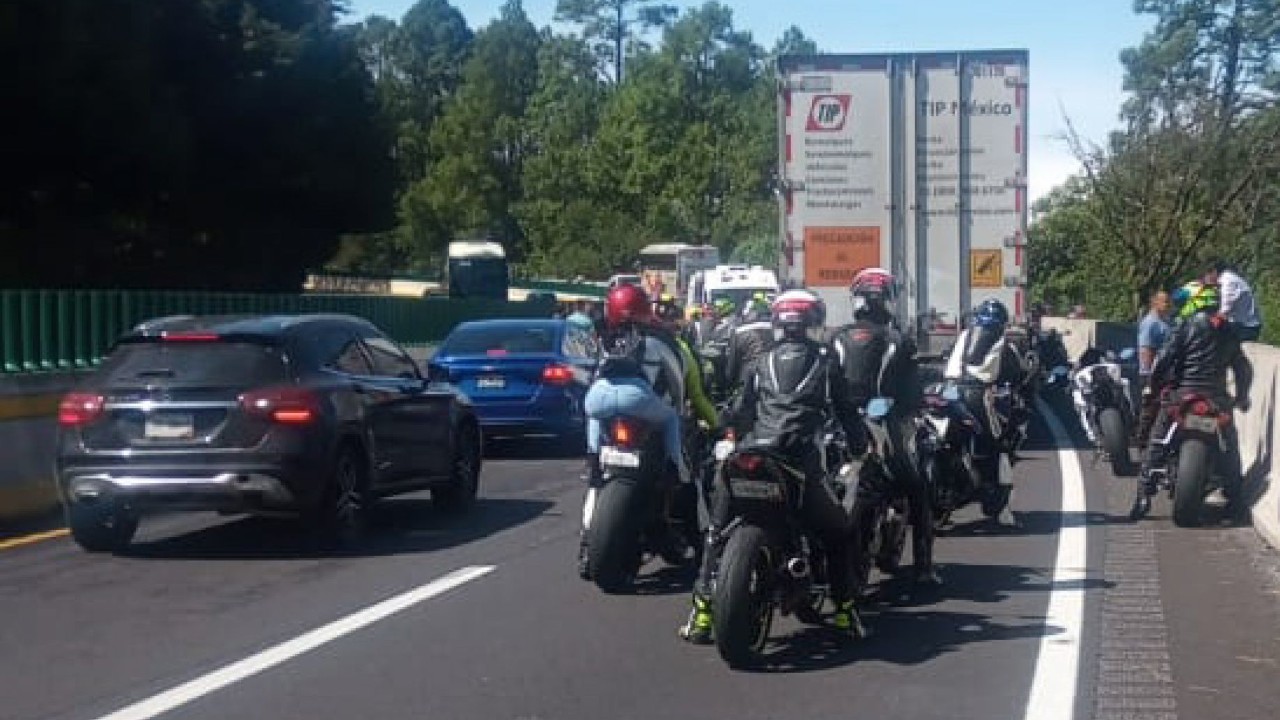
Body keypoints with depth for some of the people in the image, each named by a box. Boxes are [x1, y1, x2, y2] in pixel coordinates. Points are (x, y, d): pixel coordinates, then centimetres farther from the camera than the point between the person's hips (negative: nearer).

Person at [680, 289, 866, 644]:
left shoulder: (763, 362, 20)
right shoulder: (825, 359, 14)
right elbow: (845, 409, 13)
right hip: (802, 458, -2)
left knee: (717, 531, 15)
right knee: (839, 533, 13)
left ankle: (702, 611, 7)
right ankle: (845, 610, 7)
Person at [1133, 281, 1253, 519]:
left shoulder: (1187, 325, -3)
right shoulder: (1228, 331, 12)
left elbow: (1164, 358, -9)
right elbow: (1243, 368, 18)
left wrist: (1152, 386, 4)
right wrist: (1242, 396, 30)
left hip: (1182, 393, -4)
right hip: (1217, 398, 4)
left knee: (1156, 443, 3)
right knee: (1229, 445, 20)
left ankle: (1144, 494, -5)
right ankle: (1233, 497, 19)